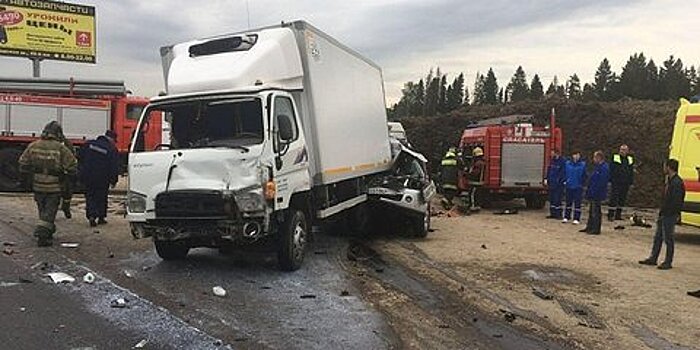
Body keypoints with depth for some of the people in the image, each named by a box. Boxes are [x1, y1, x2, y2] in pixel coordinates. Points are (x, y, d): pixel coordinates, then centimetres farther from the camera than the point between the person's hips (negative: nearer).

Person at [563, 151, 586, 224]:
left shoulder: (583, 164, -3)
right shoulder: (567, 163, 2)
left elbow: (584, 176, -1)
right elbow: (564, 173, 7)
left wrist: (581, 183, -8)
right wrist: (565, 181, -2)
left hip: (578, 187, -2)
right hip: (569, 186, 2)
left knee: (577, 203, 2)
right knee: (568, 202, 12)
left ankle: (576, 219, 7)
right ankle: (566, 217, 21)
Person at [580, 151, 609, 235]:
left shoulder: (604, 168, -18)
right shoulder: (598, 166, 14)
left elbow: (601, 182, -23)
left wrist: (594, 192, -23)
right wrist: (589, 191, 18)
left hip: (597, 194, -10)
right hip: (593, 194, 10)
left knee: (596, 212, -3)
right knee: (592, 211, 16)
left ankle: (596, 229, 3)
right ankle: (589, 227, 24)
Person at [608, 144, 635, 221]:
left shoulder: (630, 159, 12)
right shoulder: (615, 157, 0)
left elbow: (631, 171, 16)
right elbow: (611, 169, -2)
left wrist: (631, 181, 10)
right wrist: (611, 179, -9)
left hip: (625, 183, 5)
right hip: (616, 182, -5)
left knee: (622, 200, 8)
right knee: (613, 198, -8)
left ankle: (618, 215, 16)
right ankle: (610, 215, -6)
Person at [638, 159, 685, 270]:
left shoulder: (677, 183, -18)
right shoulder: (670, 180, 13)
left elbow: (676, 202, -22)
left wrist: (665, 212, -20)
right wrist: (661, 212, 11)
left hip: (670, 215, -10)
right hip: (664, 215, 10)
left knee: (668, 239, 0)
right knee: (658, 237, 14)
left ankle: (668, 262, 10)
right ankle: (653, 258, 23)